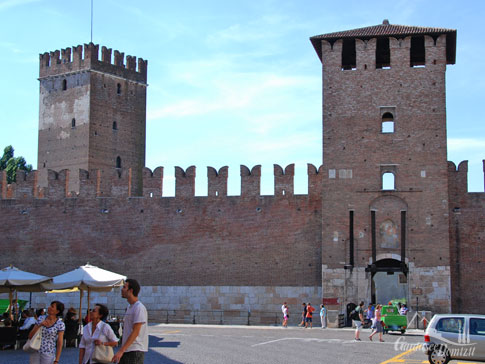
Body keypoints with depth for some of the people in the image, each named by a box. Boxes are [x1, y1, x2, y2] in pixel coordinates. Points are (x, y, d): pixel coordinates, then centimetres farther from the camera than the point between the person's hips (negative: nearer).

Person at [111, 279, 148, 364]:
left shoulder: (139, 308, -14)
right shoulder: (129, 307, 16)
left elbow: (135, 332, -19)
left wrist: (121, 351, -21)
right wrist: (121, 350, 18)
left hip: (135, 351, -9)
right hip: (126, 350, 9)